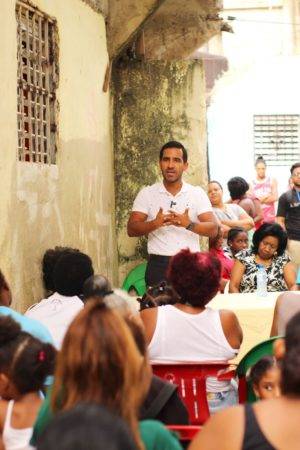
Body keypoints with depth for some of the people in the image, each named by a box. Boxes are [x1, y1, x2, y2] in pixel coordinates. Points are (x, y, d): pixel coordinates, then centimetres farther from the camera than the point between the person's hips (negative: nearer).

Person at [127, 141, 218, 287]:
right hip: (159, 265, 0)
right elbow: (131, 229, -1)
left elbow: (213, 229, -2)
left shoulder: (197, 193, 6)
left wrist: (189, 225, -22)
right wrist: (155, 224, -20)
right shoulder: (147, 193, 5)